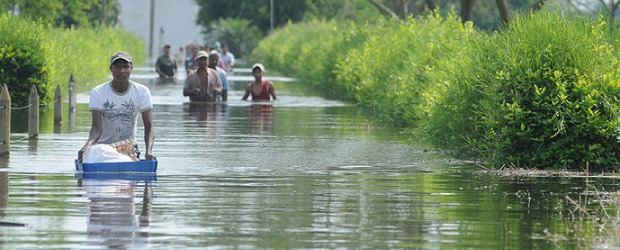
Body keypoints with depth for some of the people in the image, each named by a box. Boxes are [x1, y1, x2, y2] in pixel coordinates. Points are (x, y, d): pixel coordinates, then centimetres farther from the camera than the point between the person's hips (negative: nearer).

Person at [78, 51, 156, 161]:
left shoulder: (142, 92, -8)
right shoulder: (98, 93, -12)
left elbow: (149, 127, -12)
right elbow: (97, 127, -20)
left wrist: (149, 150, -31)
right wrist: (87, 145, -41)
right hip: (102, 144, -1)